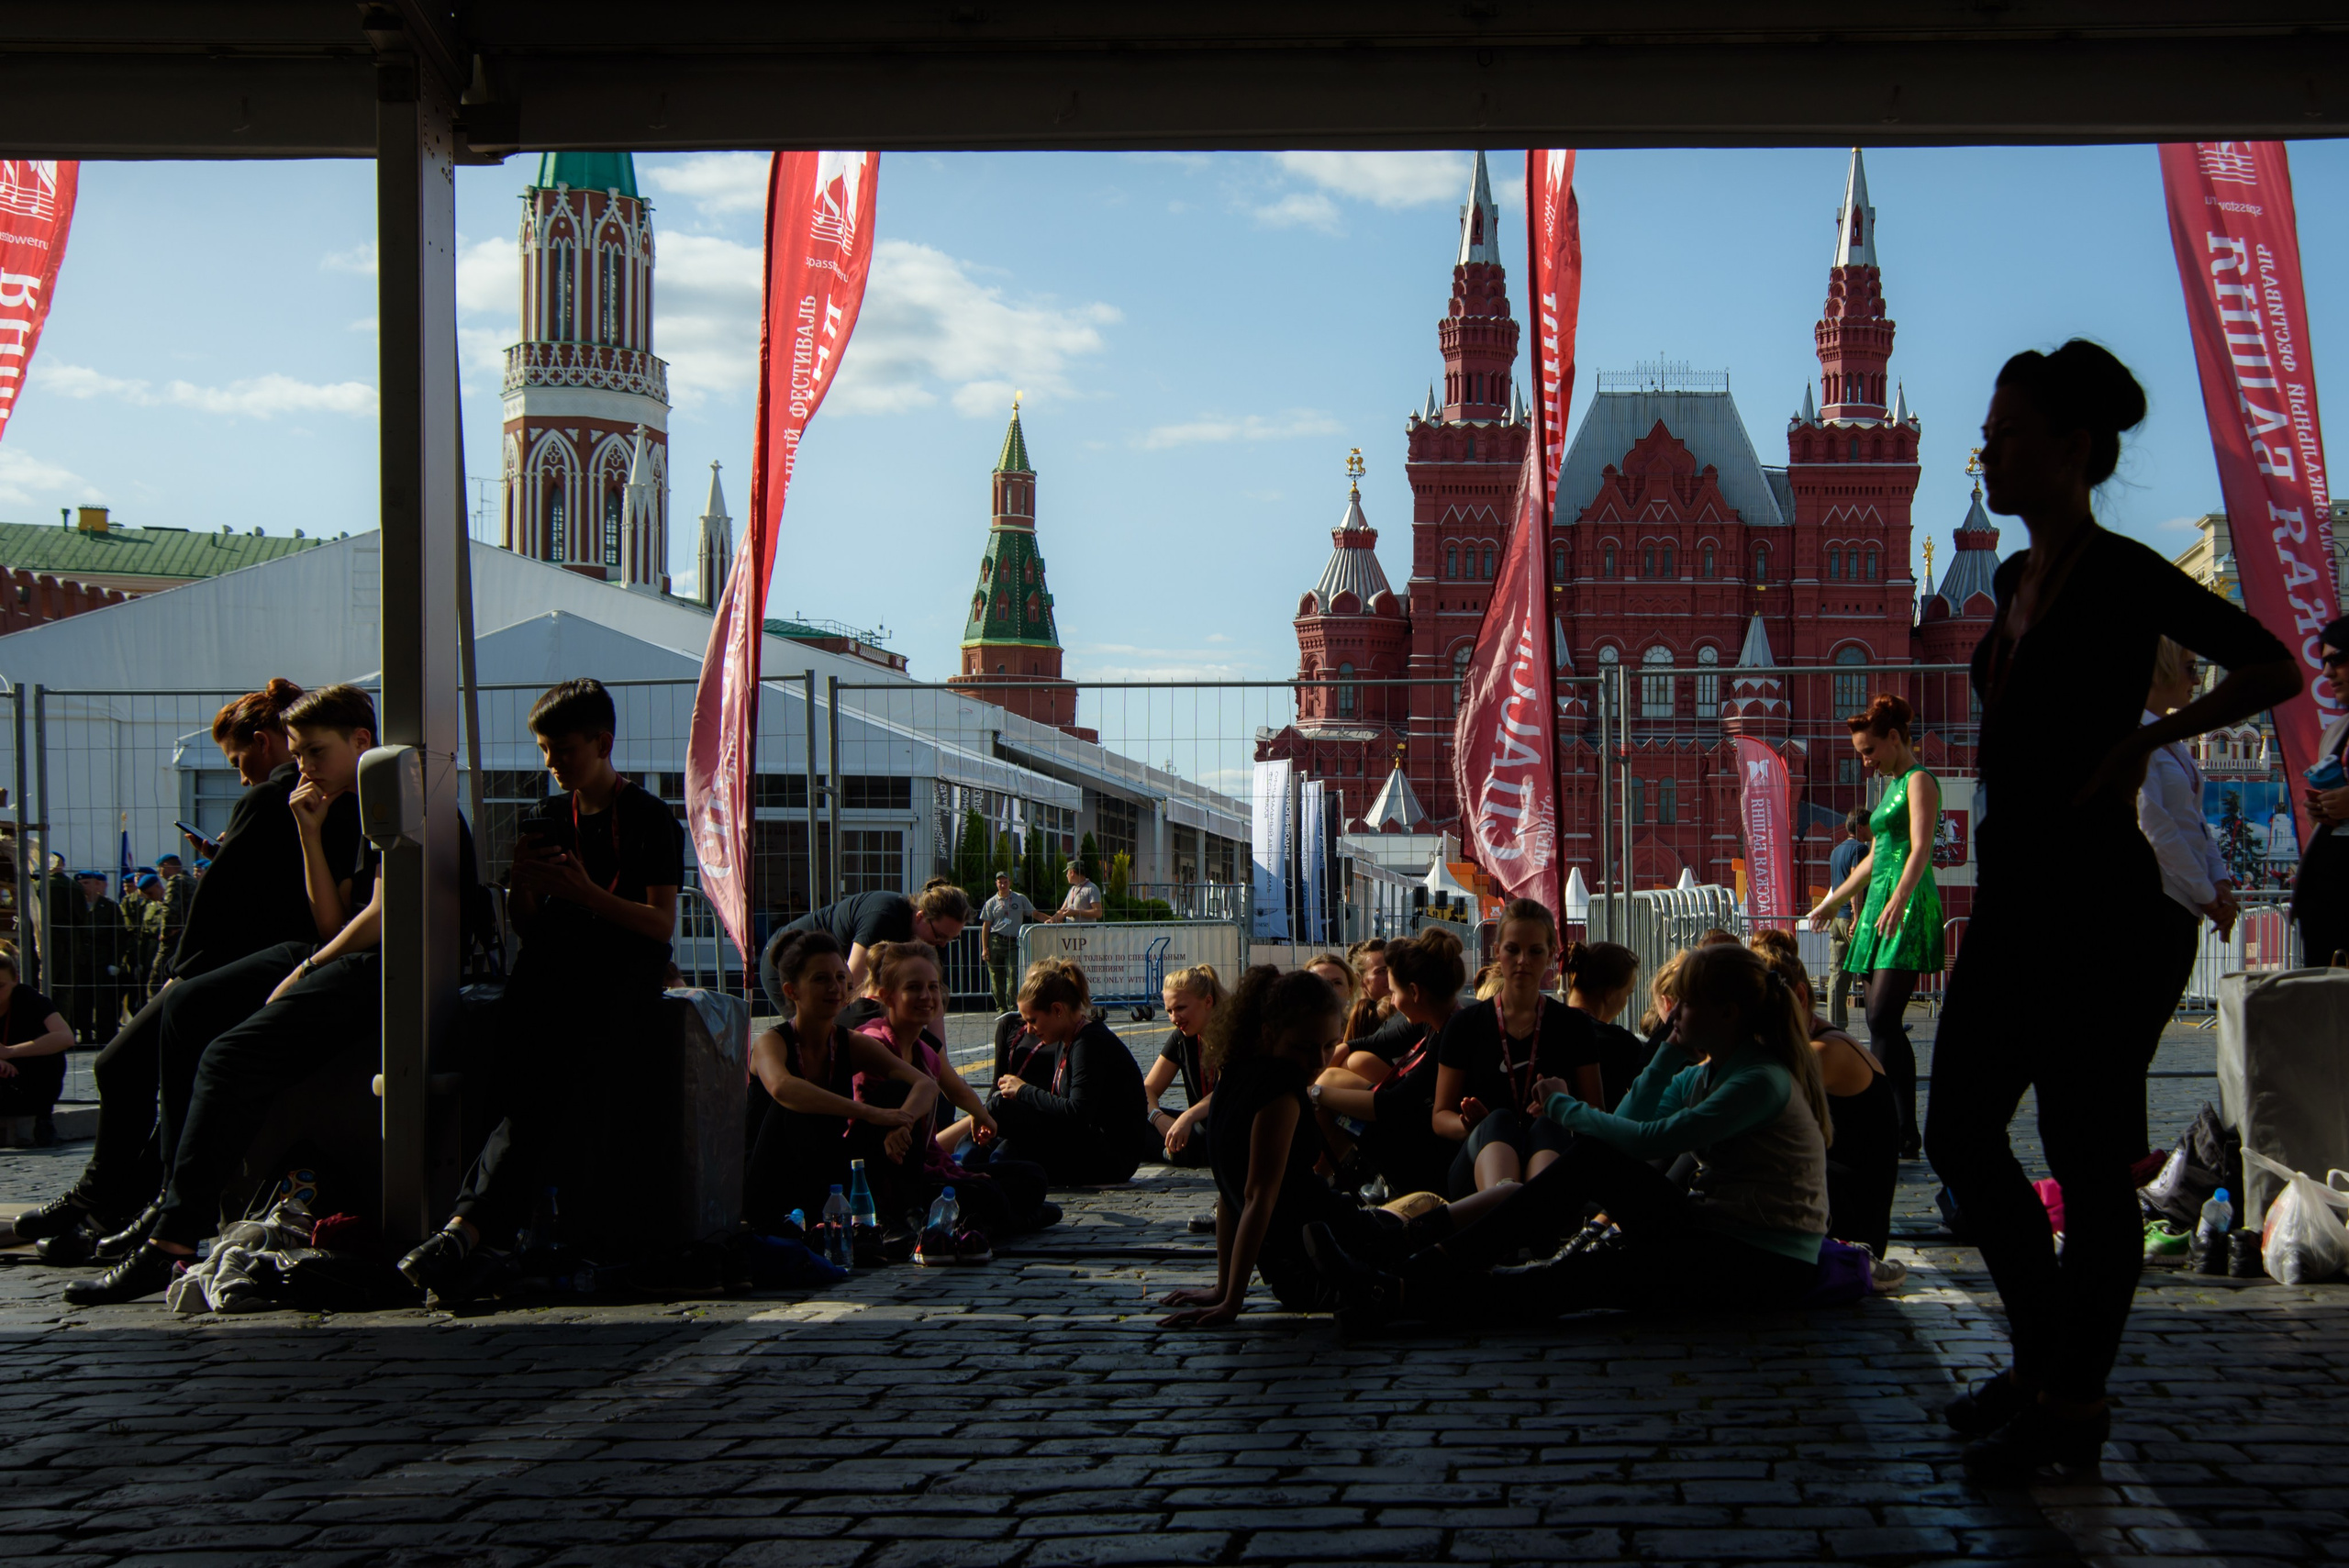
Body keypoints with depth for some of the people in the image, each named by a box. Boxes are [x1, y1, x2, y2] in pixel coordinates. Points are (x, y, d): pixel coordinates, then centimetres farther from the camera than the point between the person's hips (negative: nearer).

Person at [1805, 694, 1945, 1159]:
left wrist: (1898, 900, -34)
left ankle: (1906, 1135, -19)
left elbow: (1921, 848, -20)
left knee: (1884, 1019, -17)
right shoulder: (1892, 786, 23)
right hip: (1881, 908, 10)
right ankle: (1890, 1126, 5)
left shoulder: (1919, 781, -5)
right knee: (1881, 1021, 4)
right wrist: (1833, 901, 38)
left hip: (1909, 908, -9)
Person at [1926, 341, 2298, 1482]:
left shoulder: (2123, 574, -11)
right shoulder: (2017, 579, 14)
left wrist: (2144, 738, -16)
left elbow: (2275, 670, -11)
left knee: (2086, 1155, -1)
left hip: (2096, 900, -9)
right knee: (1960, 1133, 10)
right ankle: (2042, 1355, 25)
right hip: (2011, 895, 9)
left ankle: (2073, 1404, 8)